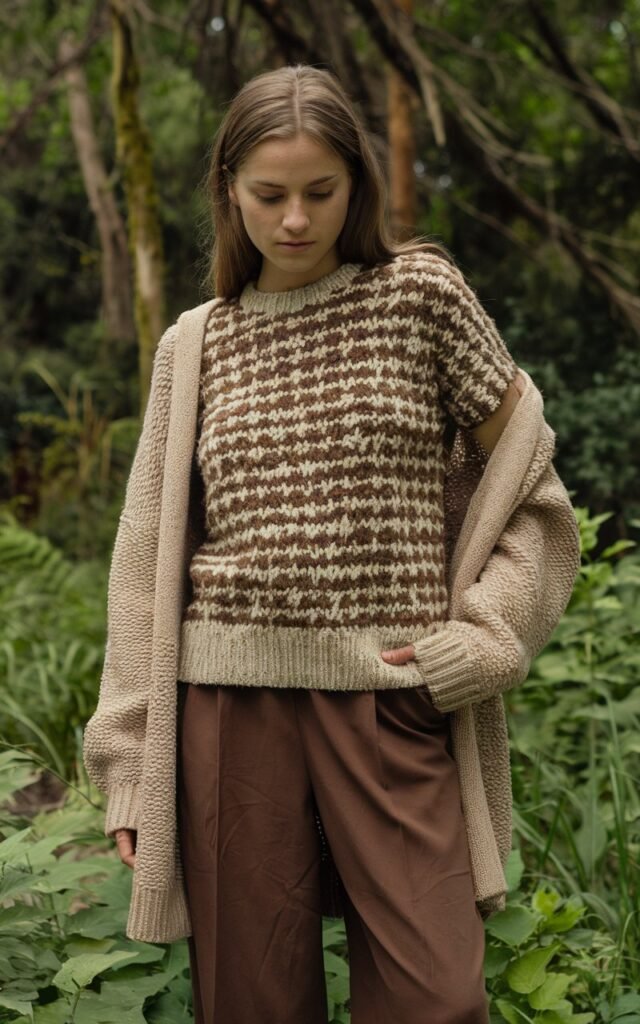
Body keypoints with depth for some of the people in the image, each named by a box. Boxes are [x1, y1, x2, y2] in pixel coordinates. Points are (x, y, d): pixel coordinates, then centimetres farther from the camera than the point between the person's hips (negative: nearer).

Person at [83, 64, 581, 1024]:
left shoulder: (421, 293, 3)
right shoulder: (195, 345, 8)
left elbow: (528, 481, 7)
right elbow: (148, 557, 10)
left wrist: (477, 638, -6)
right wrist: (132, 765, 7)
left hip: (391, 699, -1)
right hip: (230, 697, 2)